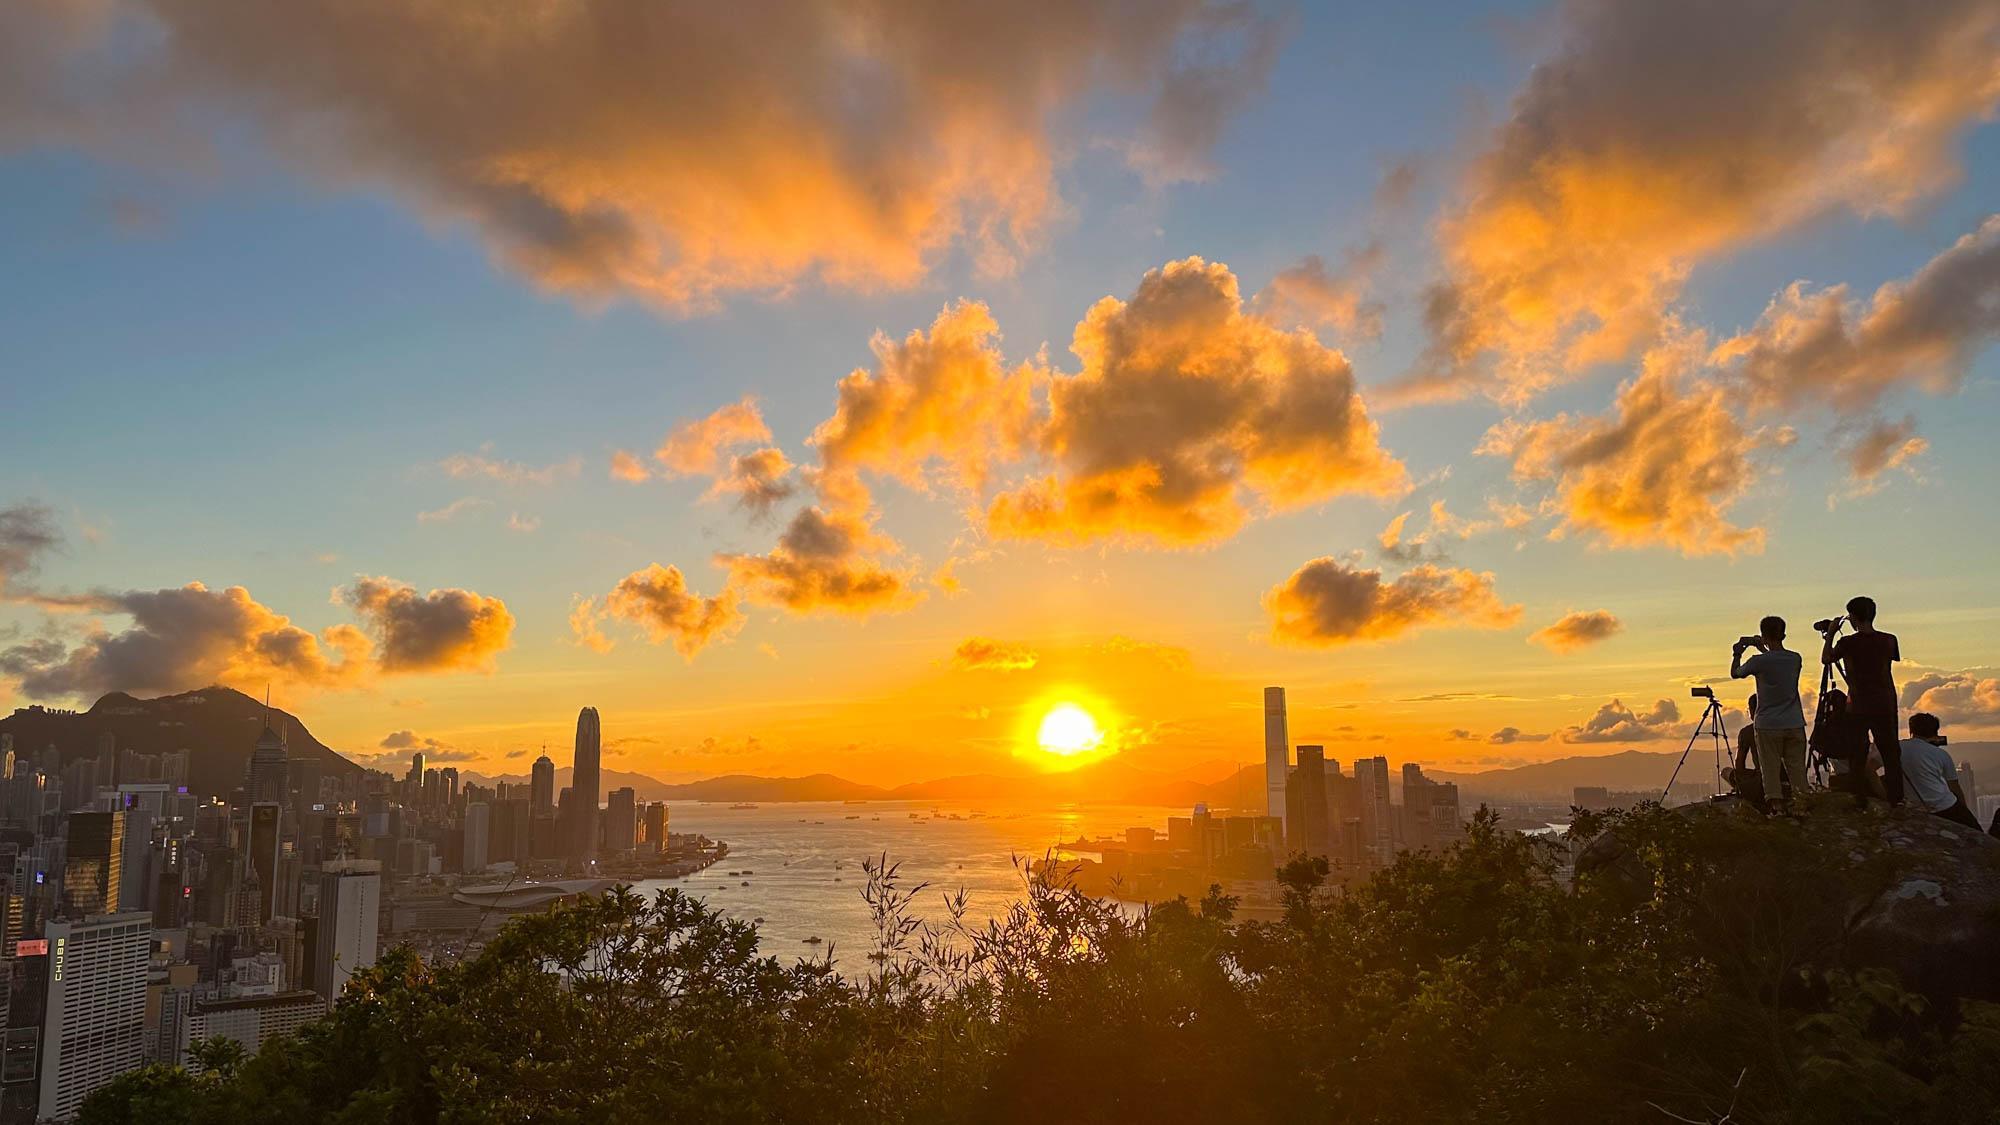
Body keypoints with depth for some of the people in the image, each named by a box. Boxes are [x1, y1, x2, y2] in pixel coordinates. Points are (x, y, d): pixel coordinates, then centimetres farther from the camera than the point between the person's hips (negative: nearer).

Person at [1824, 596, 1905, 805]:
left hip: (1858, 708, -2)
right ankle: (1896, 800, 8)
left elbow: (1825, 659, 4)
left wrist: (1831, 633, 10)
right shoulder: (1888, 640, -1)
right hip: (1885, 706, 2)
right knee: (1891, 755, 9)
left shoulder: (1848, 643, -10)